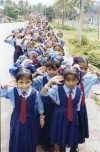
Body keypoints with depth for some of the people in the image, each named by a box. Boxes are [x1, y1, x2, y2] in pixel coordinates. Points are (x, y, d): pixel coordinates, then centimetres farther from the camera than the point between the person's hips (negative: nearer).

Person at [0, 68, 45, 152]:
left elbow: (40, 106, -4)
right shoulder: (12, 91, -17)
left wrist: (41, 117, 9)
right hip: (17, 120, 1)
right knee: (16, 142, 17)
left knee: (31, 142, 21)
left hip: (31, 121, -1)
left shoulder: (35, 93, -20)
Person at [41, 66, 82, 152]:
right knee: (57, 138, 16)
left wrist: (74, 115, 8)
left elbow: (77, 107, 4)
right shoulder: (58, 89, -16)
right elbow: (43, 93, -23)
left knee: (70, 139, 22)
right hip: (59, 117, -2)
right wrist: (51, 81, -34)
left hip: (72, 118, 3)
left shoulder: (79, 92, -7)